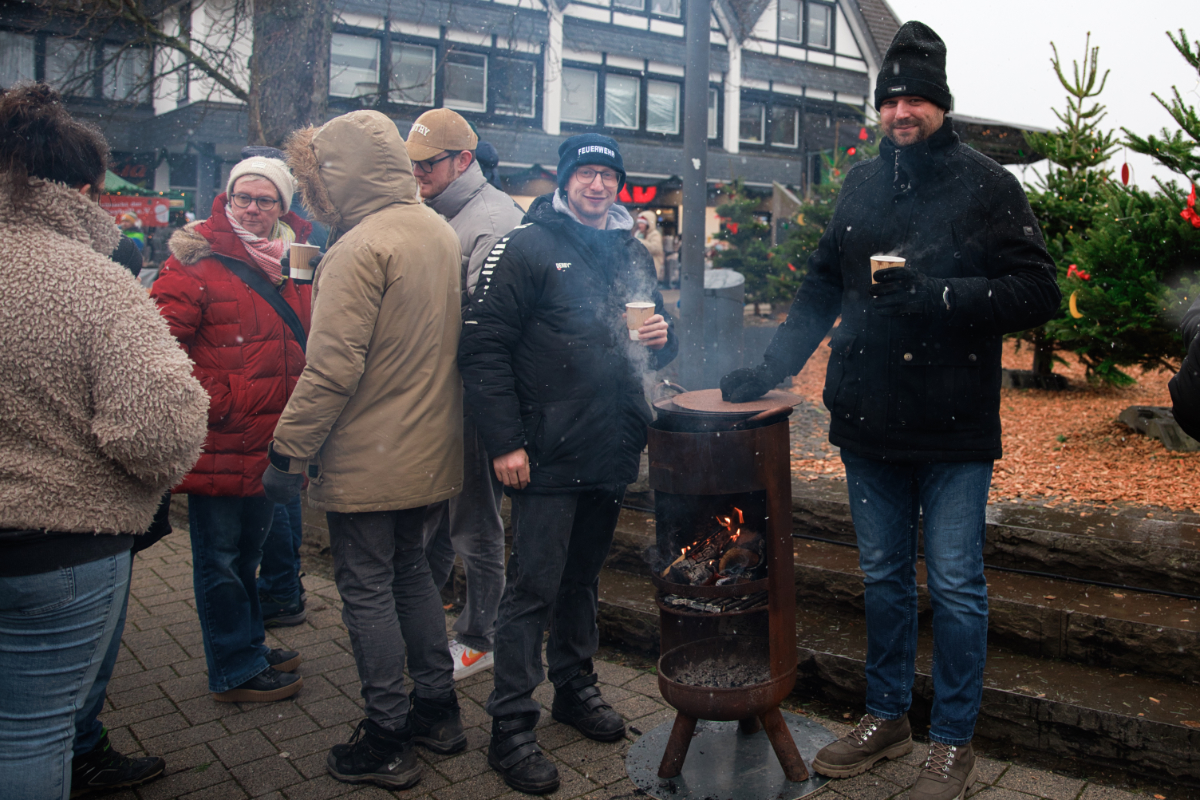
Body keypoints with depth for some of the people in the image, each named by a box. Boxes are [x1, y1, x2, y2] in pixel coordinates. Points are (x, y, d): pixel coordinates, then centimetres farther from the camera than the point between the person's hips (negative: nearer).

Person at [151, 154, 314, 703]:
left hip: (270, 444, 7)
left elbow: (312, 340, 13)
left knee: (247, 551, 23)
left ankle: (249, 646, 39)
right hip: (219, 445, -7)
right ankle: (235, 670, 21)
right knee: (220, 559, 7)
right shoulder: (195, 262, -9)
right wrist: (215, 400, -17)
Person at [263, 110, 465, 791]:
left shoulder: (361, 247, -19)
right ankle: (438, 709, 32)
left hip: (367, 460, -8)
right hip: (429, 450, 8)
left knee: (367, 588, 4)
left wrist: (289, 451, -15)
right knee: (411, 570, 20)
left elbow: (334, 367, -23)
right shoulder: (442, 232, 7)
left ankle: (390, 741, 16)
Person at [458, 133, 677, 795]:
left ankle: (575, 686, 36)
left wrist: (662, 339, -1)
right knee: (534, 588, -2)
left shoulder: (632, 254, 15)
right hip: (549, 456, -6)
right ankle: (511, 727, 11)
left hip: (612, 451, 6)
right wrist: (504, 441, -18)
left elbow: (654, 344, 24)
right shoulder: (527, 248, -7)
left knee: (583, 577, 19)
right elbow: (483, 347, -13)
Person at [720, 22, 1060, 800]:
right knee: (884, 576, 15)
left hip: (954, 428, -4)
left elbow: (1037, 294, -11)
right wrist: (770, 369, 5)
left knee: (956, 585, 6)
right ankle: (887, 717, 33)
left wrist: (934, 293, -23)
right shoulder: (862, 185, 10)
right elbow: (822, 289, 14)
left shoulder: (986, 184, -4)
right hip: (869, 422, 5)